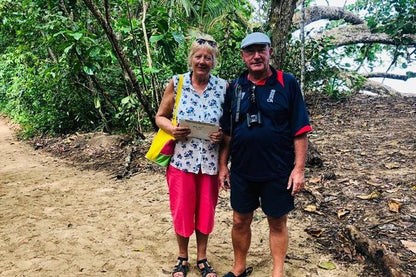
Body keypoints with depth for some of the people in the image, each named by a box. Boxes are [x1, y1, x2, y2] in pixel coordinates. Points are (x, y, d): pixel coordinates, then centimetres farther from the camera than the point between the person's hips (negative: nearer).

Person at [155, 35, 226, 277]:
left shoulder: (223, 87, -2)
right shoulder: (176, 83, -2)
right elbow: (160, 116, 5)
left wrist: (223, 134, -15)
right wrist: (172, 129, -16)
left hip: (211, 161, 1)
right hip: (182, 159, 0)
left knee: (206, 210, 13)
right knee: (182, 210, 10)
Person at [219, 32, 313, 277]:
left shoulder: (287, 84, -6)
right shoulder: (235, 88, 4)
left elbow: (300, 131, -7)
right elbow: (227, 133, 8)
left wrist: (299, 168, -11)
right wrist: (223, 165, 7)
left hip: (278, 172, -3)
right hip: (241, 171, 3)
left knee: (278, 223, 13)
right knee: (240, 222, 15)